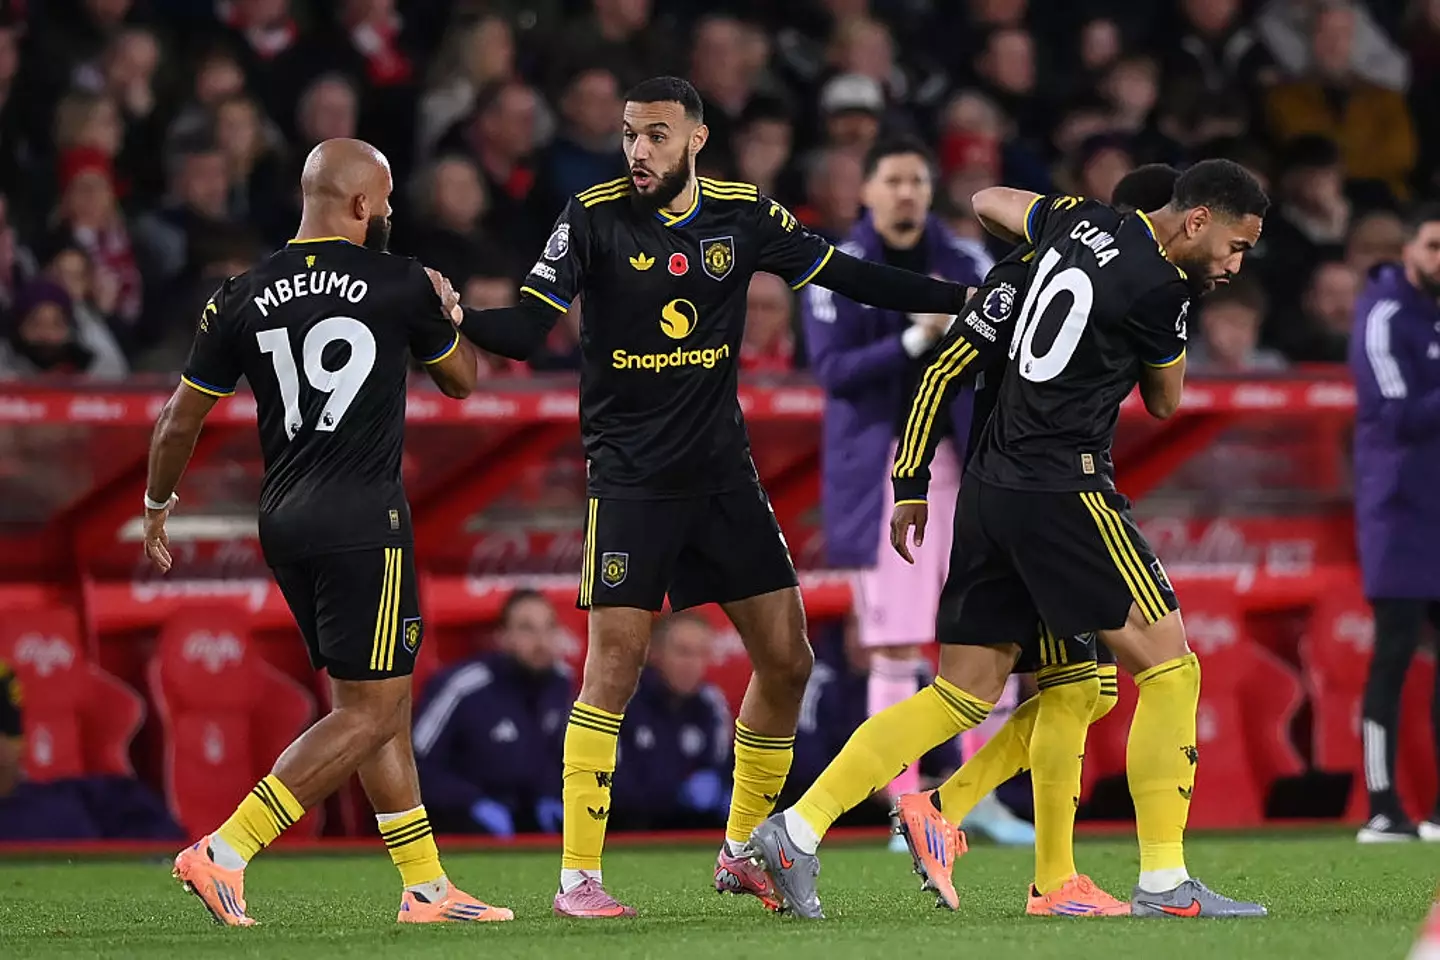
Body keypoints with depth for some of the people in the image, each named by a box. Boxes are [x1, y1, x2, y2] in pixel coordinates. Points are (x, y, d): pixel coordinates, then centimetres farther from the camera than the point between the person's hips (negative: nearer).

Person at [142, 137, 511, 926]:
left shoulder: (242, 299, 5)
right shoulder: (401, 286, -4)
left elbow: (179, 423, 10)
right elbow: (460, 380, 14)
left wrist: (157, 508, 26)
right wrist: (449, 312, 33)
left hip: (284, 521, 6)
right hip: (364, 521, -6)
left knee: (376, 706, 15)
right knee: (369, 714, -3)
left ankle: (426, 887, 17)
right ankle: (224, 854, -13)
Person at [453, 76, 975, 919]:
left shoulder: (744, 216, 2)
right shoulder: (594, 218, -7)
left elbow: (849, 276, 11)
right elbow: (526, 330, -11)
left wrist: (964, 297, 8)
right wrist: (454, 314, -31)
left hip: (724, 472, 4)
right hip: (630, 480, -4)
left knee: (787, 660, 3)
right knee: (615, 664, -13)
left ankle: (742, 851, 20)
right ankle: (579, 875, -7)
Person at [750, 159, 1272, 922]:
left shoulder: (1081, 222, 11)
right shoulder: (1159, 285, -11)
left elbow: (989, 201, 32)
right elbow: (1165, 402, 7)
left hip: (992, 487, 9)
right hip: (1064, 484, -9)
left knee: (963, 694, 10)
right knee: (1168, 666, -2)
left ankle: (797, 830, 4)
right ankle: (1164, 884, -3)